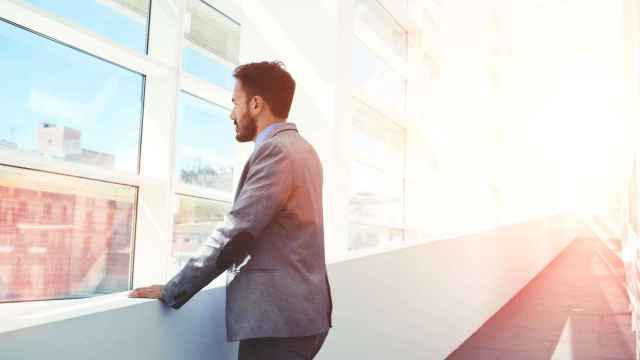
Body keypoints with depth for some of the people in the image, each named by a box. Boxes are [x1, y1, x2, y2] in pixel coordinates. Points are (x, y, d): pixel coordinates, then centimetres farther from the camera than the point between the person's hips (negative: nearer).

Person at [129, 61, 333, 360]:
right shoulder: (301, 148, 14)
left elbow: (235, 233, -20)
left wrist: (171, 291, -13)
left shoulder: (276, 150, -16)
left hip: (278, 316, -9)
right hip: (296, 308, 9)